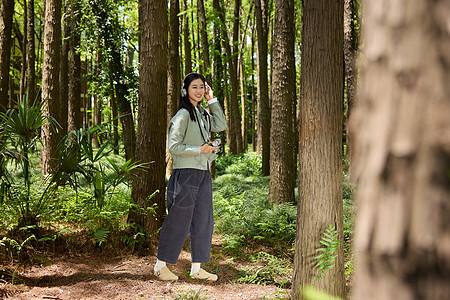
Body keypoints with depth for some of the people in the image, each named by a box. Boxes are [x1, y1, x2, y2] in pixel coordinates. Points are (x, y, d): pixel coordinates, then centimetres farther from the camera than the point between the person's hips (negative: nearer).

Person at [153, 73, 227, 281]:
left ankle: (197, 268, 16)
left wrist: (212, 100, 8)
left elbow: (221, 125, 11)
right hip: (185, 175, -8)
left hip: (203, 174, 8)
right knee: (178, 222, -2)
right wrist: (200, 149, -17)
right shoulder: (183, 115, -11)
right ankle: (160, 266, 11)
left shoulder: (202, 114, 14)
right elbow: (174, 146, -14)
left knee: (203, 221, 8)